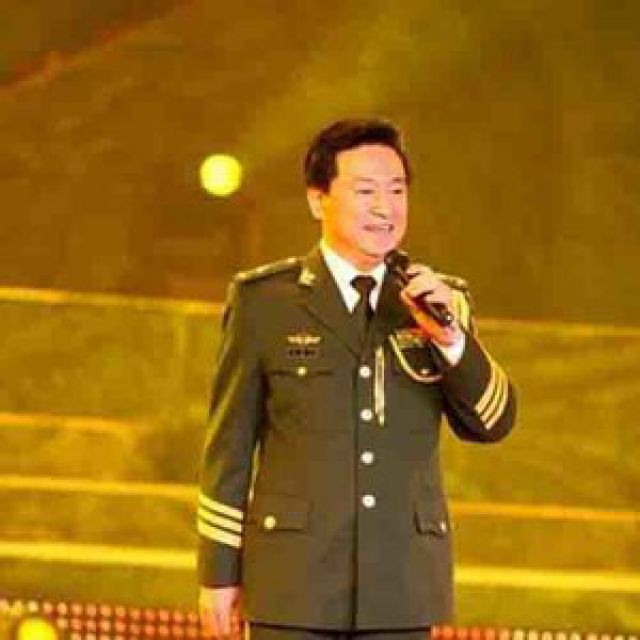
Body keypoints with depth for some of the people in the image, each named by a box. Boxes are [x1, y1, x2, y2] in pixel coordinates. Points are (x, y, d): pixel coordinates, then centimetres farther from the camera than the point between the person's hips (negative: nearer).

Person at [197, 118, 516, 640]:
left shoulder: (440, 301, 8)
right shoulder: (263, 299, 1)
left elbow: (492, 423, 3)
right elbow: (229, 442, 2)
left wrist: (451, 337, -14)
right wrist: (220, 572, 0)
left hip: (401, 580, 2)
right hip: (294, 576, -2)